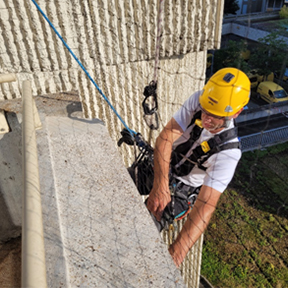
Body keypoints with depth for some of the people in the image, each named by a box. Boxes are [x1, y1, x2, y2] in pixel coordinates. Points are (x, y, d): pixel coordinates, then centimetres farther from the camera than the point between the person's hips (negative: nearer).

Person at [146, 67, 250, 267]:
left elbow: (206, 204, -37)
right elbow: (166, 137, -31)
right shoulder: (197, 100, -25)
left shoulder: (228, 152, -32)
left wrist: (178, 250, -47)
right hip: (159, 163, 4)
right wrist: (160, 185, -44)